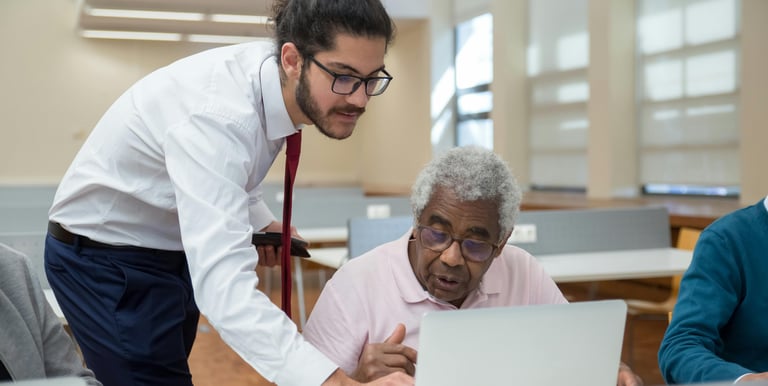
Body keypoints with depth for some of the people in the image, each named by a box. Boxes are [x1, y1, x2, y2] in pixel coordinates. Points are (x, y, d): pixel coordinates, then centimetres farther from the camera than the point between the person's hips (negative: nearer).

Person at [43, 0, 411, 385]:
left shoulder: (269, 75, -11)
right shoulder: (216, 114, -37)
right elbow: (224, 284, -48)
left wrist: (259, 219, -5)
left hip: (174, 248, 8)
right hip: (107, 261, -8)